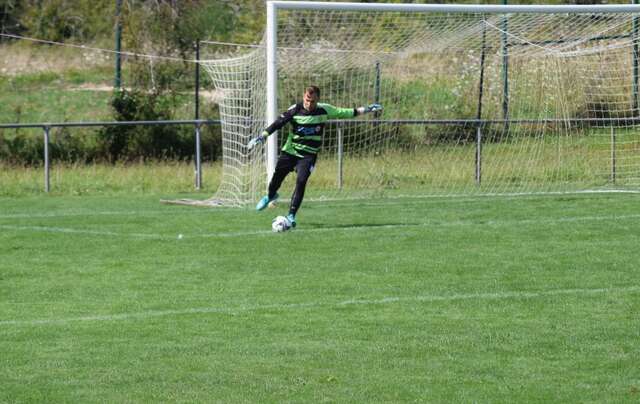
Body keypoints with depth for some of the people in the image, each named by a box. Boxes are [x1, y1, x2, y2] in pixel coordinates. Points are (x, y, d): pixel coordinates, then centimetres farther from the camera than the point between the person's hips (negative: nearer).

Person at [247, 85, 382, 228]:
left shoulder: (324, 110, -6)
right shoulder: (295, 110, -12)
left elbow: (343, 113, 5)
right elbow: (278, 123, -12)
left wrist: (366, 109, 8)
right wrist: (262, 137, -20)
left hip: (309, 154, 0)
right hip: (290, 151, 0)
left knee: (301, 181, -16)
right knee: (277, 177, 7)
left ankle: (291, 215, -7)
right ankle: (270, 196, 42)